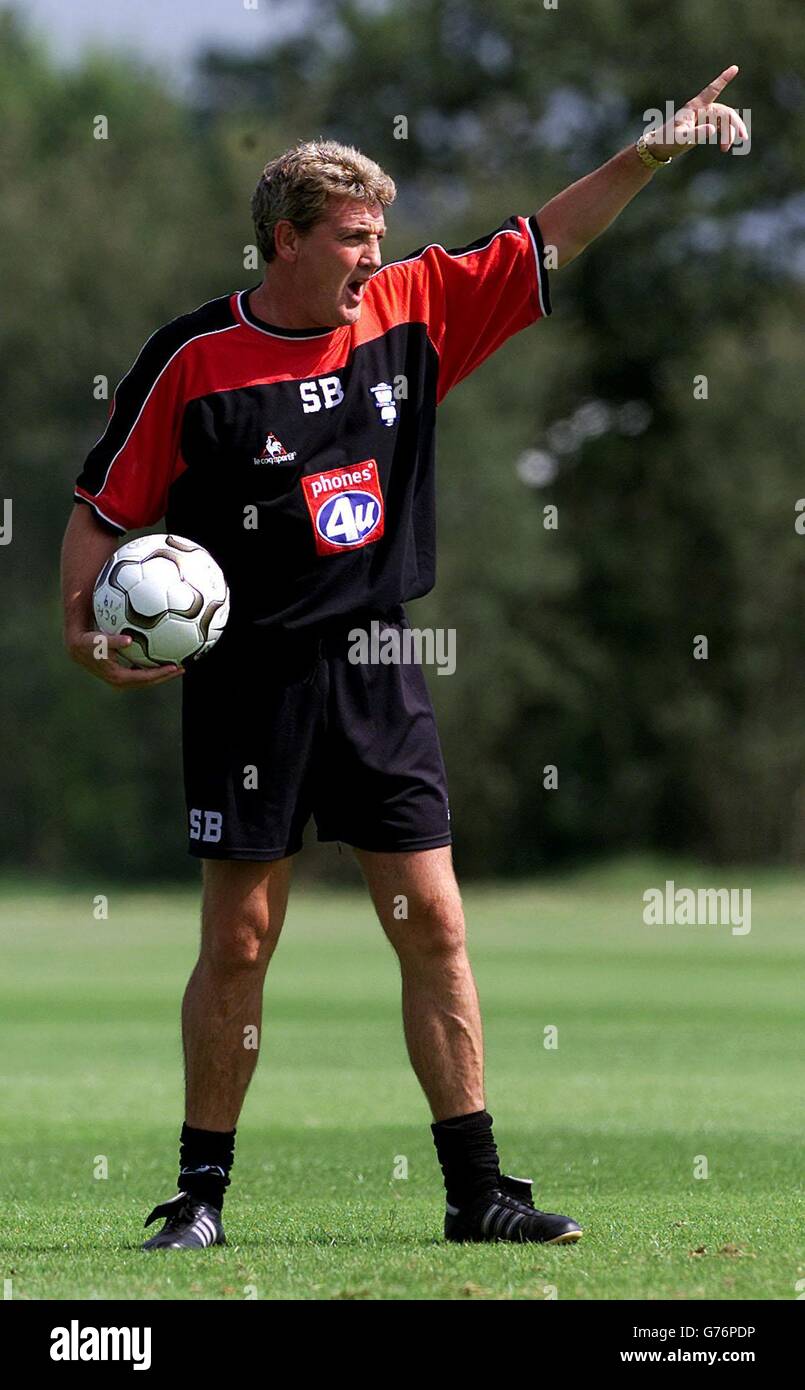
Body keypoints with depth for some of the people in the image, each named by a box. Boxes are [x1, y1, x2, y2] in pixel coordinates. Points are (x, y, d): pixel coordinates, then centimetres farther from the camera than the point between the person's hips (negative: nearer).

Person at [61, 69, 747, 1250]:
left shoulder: (411, 313, 5)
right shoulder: (195, 358, -7)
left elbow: (543, 244, 11)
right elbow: (105, 509, -2)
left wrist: (655, 150, 5)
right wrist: (81, 621, -15)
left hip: (378, 674, 4)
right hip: (249, 681, -4)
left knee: (433, 924, 1)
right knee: (238, 940, 0)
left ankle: (476, 1190, 6)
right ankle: (200, 1191, 11)